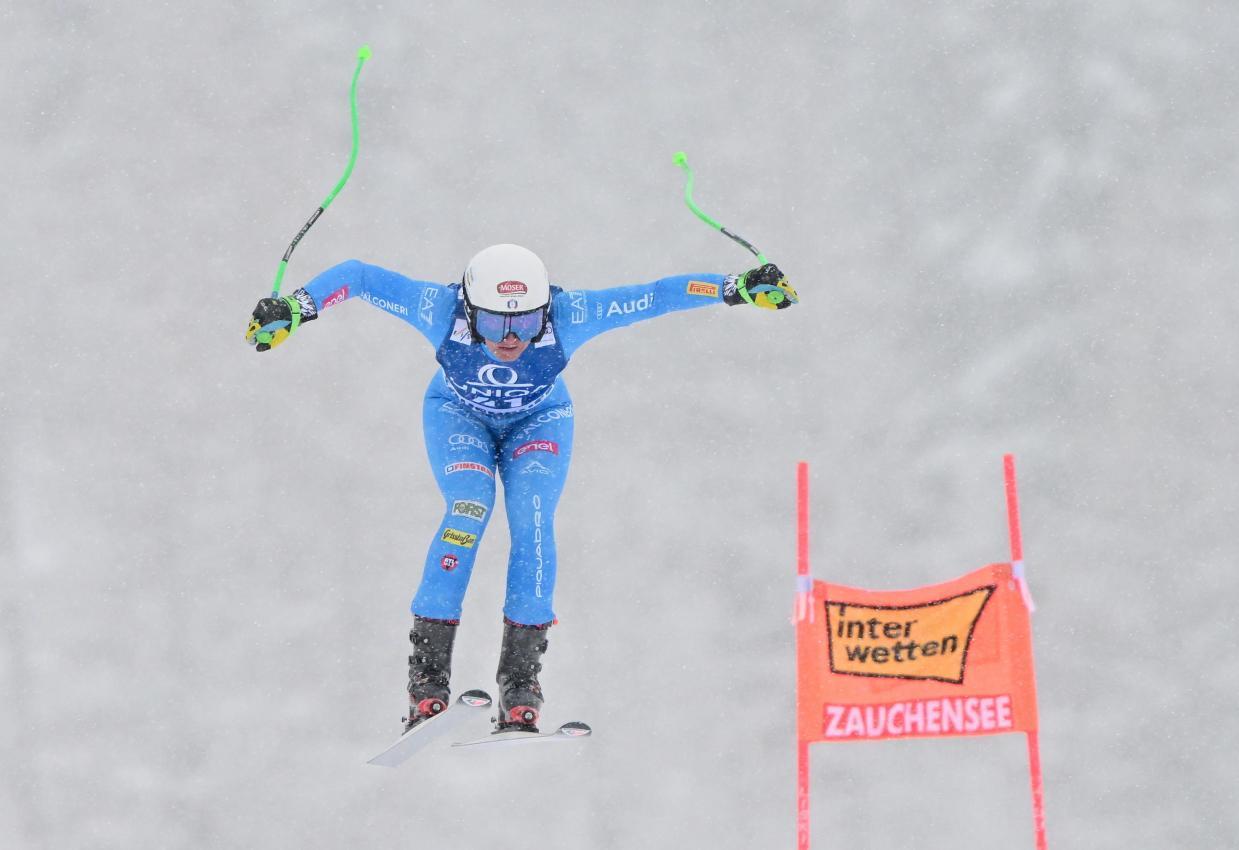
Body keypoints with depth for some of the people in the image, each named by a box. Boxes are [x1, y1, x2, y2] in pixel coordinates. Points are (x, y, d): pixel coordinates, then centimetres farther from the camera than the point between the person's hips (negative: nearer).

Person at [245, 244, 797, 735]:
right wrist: (294, 307, -33)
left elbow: (658, 296, -32)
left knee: (533, 519, -22)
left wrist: (736, 288, -36)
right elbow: (357, 276, -27)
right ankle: (427, 669, -19)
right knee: (469, 509, -25)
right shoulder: (442, 311, -38)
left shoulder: (569, 316, -38)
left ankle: (520, 677, -14)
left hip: (539, 419, 1)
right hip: (458, 415, -1)